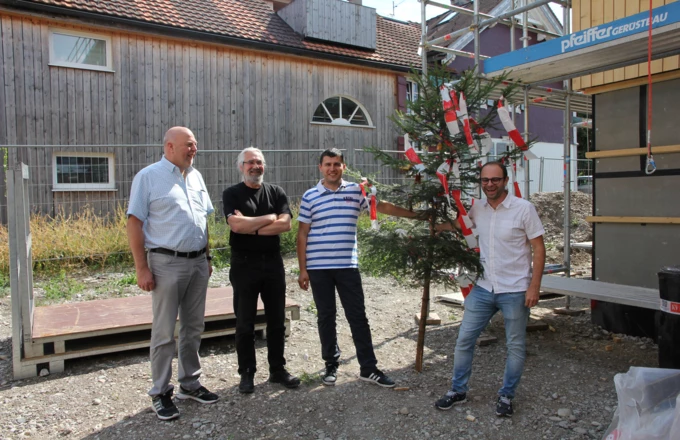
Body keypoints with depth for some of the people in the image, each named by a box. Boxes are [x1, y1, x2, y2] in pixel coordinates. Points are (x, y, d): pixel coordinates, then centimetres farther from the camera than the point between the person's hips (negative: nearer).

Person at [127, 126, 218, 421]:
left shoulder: (195, 176, 13)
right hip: (167, 263, -6)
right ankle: (160, 393, 17)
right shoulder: (148, 177, -5)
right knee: (164, 333, 3)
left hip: (198, 263, 6)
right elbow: (134, 223, -9)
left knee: (193, 328, 14)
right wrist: (141, 268, -13)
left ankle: (190, 383, 28)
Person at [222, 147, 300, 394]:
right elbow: (236, 225, -17)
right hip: (244, 264, -3)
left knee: (276, 320, 10)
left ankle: (278, 369, 24)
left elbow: (285, 224, -8)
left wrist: (251, 227, -14)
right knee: (245, 322, 7)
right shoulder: (232, 194, 0)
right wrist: (269, 218, -9)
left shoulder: (276, 193, 7)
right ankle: (247, 373, 20)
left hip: (273, 262, 3)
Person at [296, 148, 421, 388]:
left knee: (358, 316, 6)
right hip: (319, 268, -1)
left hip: (347, 266, 1)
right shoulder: (310, 196, 0)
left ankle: (368, 368, 16)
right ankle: (331, 365, 24)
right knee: (326, 317, 9)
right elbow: (302, 234, 1)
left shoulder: (356, 191, 3)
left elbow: (382, 206, 4)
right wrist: (302, 269, -2)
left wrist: (415, 214, -1)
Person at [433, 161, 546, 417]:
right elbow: (455, 225, 20)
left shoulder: (524, 208, -10)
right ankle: (458, 391, 25)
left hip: (515, 291, -4)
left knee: (515, 346, 10)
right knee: (464, 339, 8)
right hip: (483, 288, 4)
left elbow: (539, 249, -8)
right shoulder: (477, 209, 2)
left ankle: (506, 396, 30)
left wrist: (534, 286, -13)